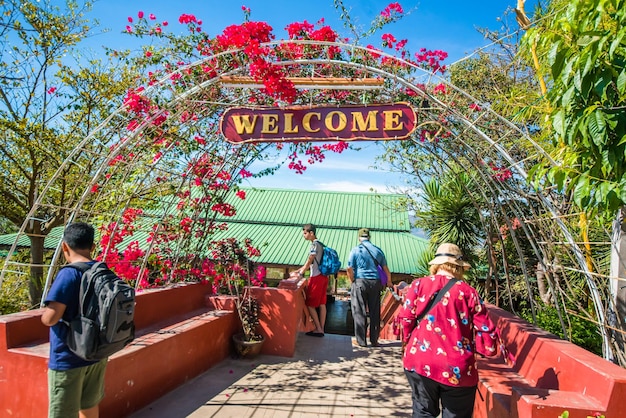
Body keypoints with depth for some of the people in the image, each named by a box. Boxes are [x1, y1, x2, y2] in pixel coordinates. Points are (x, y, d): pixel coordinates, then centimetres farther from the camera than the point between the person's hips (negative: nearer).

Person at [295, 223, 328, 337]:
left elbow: (309, 262, -12)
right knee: (322, 304, 9)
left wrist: (300, 274, -1)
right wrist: (298, 271, 20)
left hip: (316, 277, -9)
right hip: (323, 276, 9)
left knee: (310, 304, 0)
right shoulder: (320, 244, 16)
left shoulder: (314, 244, -14)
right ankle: (321, 329, 14)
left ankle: (318, 329, 3)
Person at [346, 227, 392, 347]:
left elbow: (349, 269, -7)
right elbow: (386, 269, 11)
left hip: (360, 282, -3)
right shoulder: (378, 250, 7)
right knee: (375, 312, 10)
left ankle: (361, 340, 6)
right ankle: (374, 340, 15)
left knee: (359, 312, 4)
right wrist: (389, 282, 25)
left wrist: (353, 282, 7)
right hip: (375, 283, 3)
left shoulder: (356, 250, -2)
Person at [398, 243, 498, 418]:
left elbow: (405, 318, -3)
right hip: (458, 370, 0)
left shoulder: (419, 284, 2)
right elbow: (486, 332, 0)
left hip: (420, 362, 1)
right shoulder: (468, 292, 1)